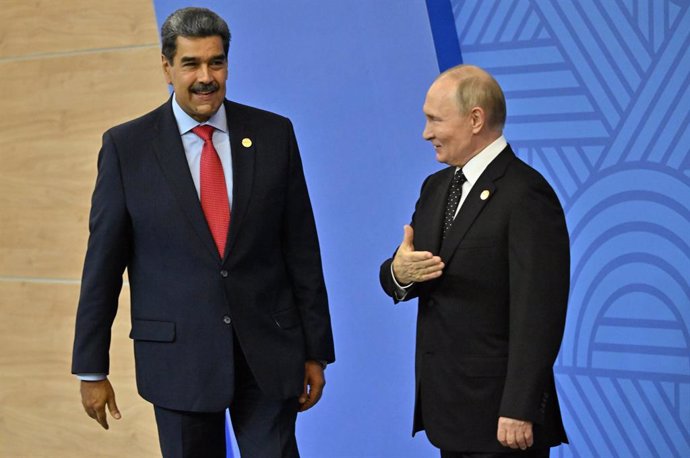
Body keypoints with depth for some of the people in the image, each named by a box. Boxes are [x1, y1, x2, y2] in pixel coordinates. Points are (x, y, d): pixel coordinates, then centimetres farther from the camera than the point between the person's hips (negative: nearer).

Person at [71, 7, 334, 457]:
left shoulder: (273, 134, 1)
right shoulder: (126, 146, -3)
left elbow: (301, 248, 4)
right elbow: (103, 263, 0)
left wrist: (316, 351, 4)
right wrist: (91, 369, 0)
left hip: (269, 354, 1)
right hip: (178, 356, -1)